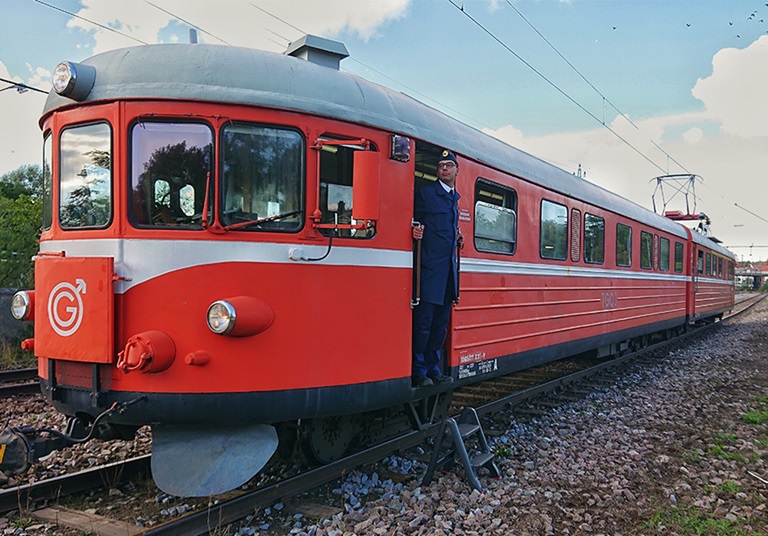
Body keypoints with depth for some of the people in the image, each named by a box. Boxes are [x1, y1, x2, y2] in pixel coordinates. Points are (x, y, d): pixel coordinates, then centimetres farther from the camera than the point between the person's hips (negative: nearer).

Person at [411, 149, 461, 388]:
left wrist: (457, 237, 11)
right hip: (430, 267, -7)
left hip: (449, 268, 7)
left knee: (441, 323, 10)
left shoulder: (456, 197, 19)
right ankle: (418, 372, 4)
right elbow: (414, 220, -2)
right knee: (423, 321, -6)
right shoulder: (426, 193, -2)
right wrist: (416, 231, -23)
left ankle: (433, 369, 19)